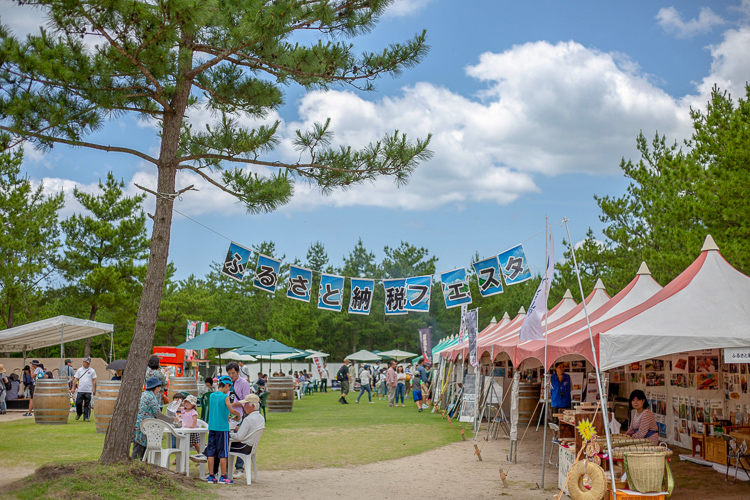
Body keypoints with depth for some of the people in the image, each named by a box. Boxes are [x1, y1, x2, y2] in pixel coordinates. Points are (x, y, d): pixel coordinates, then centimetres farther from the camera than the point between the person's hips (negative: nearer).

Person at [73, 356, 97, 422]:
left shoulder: (92, 371, 6)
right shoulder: (79, 370, 9)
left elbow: (94, 381, 5)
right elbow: (75, 379, 10)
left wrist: (94, 390, 0)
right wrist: (73, 387, 2)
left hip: (88, 391, -1)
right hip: (80, 390, 1)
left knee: (87, 405, 0)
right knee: (78, 403, -2)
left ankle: (86, 417, 5)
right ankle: (79, 414, 23)